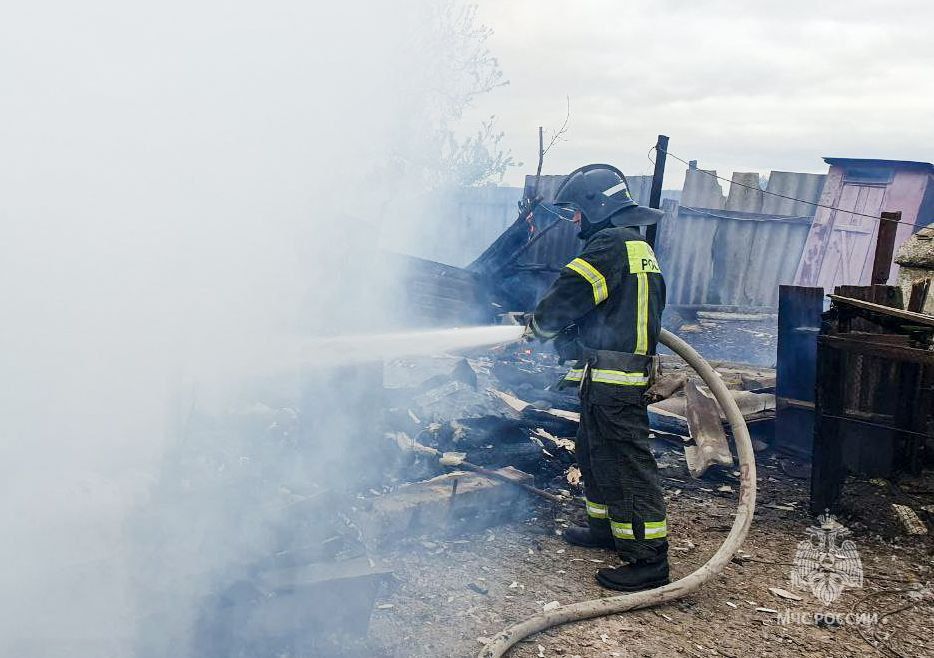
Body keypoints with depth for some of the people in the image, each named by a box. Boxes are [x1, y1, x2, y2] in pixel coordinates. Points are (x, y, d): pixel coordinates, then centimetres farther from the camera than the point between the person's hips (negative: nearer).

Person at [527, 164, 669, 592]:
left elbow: (570, 293, -20)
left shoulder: (610, 244, -14)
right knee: (596, 455, 23)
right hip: (624, 376, 11)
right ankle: (607, 527, 38)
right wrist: (567, 334, 11)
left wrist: (539, 324, -2)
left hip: (610, 378, -11)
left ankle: (648, 560, -1)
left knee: (624, 464, -6)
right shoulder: (638, 248, 19)